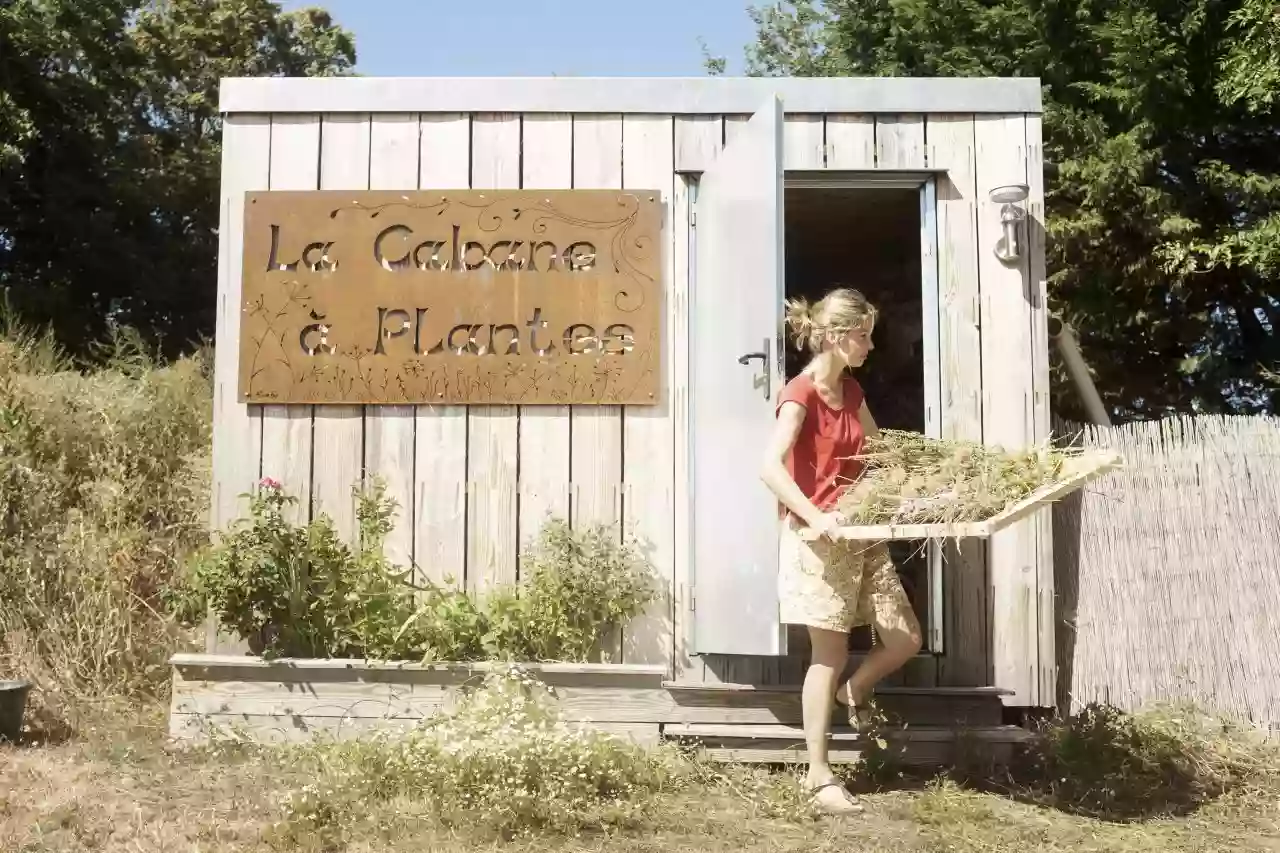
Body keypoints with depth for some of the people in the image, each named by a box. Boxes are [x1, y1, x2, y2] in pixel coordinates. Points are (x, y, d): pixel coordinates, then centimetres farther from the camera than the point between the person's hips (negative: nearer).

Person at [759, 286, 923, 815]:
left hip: (861, 533, 8)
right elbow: (771, 468, -25)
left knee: (905, 640, 6)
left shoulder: (851, 391, 11)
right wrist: (814, 517, -33)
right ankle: (819, 776, 9)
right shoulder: (801, 395, -14)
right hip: (819, 536, -7)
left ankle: (855, 692, 36)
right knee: (830, 655, -2)